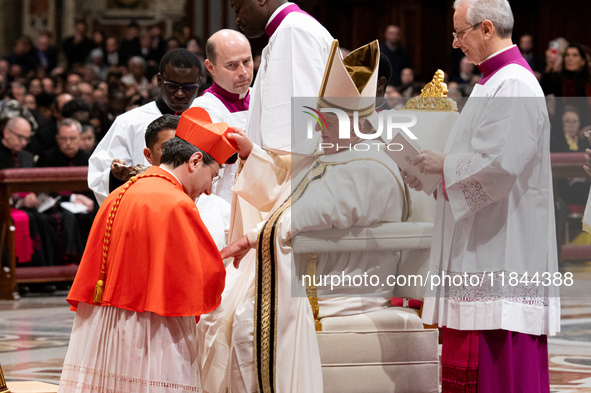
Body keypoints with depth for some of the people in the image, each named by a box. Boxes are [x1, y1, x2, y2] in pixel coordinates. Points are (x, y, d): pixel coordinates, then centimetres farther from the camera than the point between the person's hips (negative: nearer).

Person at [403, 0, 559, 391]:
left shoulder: (514, 86, -16)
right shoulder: (494, 81, 17)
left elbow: (499, 162, -25)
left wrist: (443, 163, -12)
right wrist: (430, 176, 11)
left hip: (501, 252, -11)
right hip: (481, 252, 11)